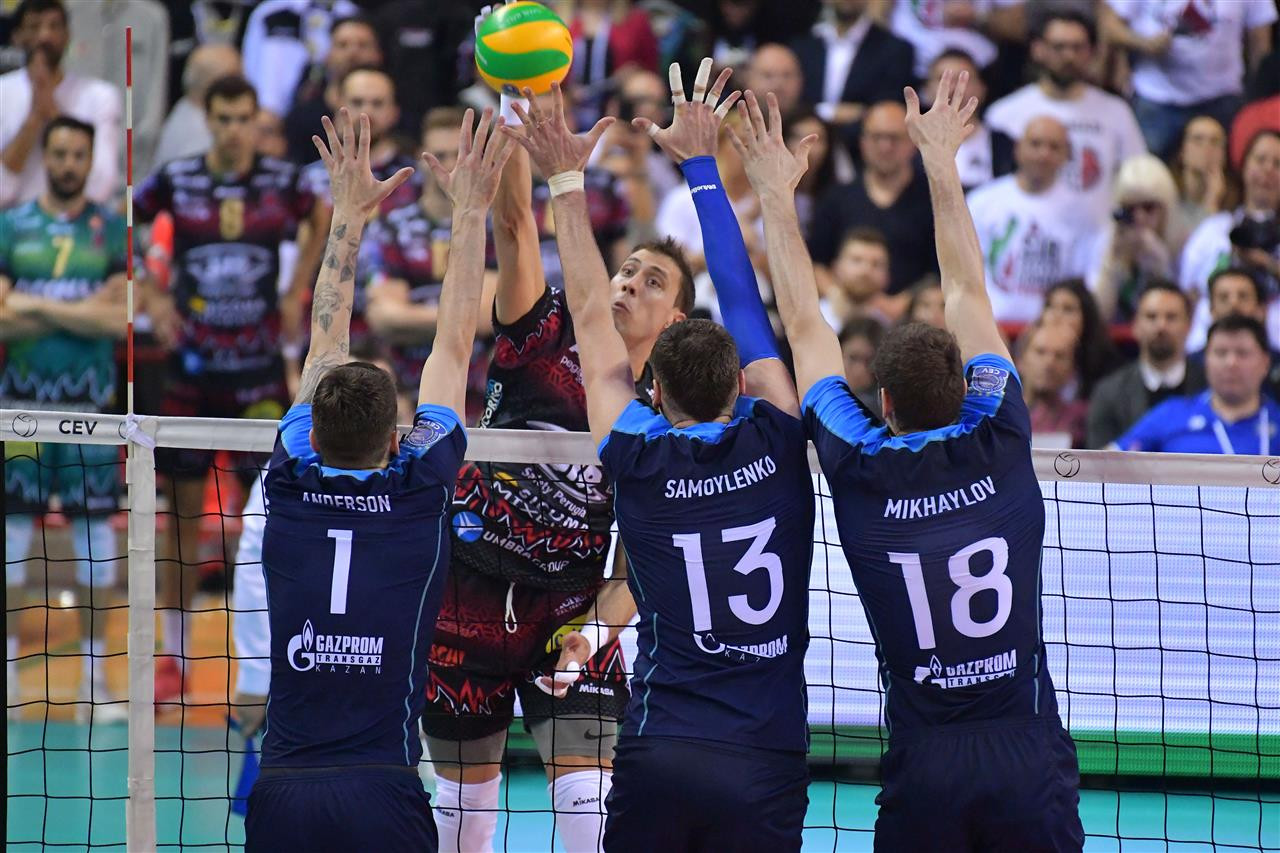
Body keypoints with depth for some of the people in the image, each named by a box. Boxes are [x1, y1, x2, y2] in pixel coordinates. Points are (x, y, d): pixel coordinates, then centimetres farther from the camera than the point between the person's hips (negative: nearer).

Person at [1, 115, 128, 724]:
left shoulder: (112, 232, 4)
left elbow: (119, 321, -7)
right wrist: (83, 313, -11)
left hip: (90, 401, 0)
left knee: (95, 536, 1)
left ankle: (94, 680, 7)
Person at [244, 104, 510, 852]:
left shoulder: (293, 489, 6)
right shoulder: (419, 490, 0)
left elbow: (326, 347, 19)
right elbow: (455, 344, 10)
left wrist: (350, 216, 28)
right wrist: (472, 210, 19)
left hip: (280, 792, 3)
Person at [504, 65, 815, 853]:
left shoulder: (639, 461, 2)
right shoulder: (775, 445, 2)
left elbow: (594, 319, 13)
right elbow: (745, 300, 12)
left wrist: (568, 182, 21)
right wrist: (701, 161, 22)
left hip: (657, 761, 0)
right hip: (766, 766, 0)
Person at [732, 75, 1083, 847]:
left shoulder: (863, 474, -3)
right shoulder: (1001, 451, -1)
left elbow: (805, 327, 8)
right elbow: (969, 294, 10)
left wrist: (778, 195, 17)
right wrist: (942, 164, 20)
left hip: (925, 765, 0)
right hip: (1030, 754, 0)